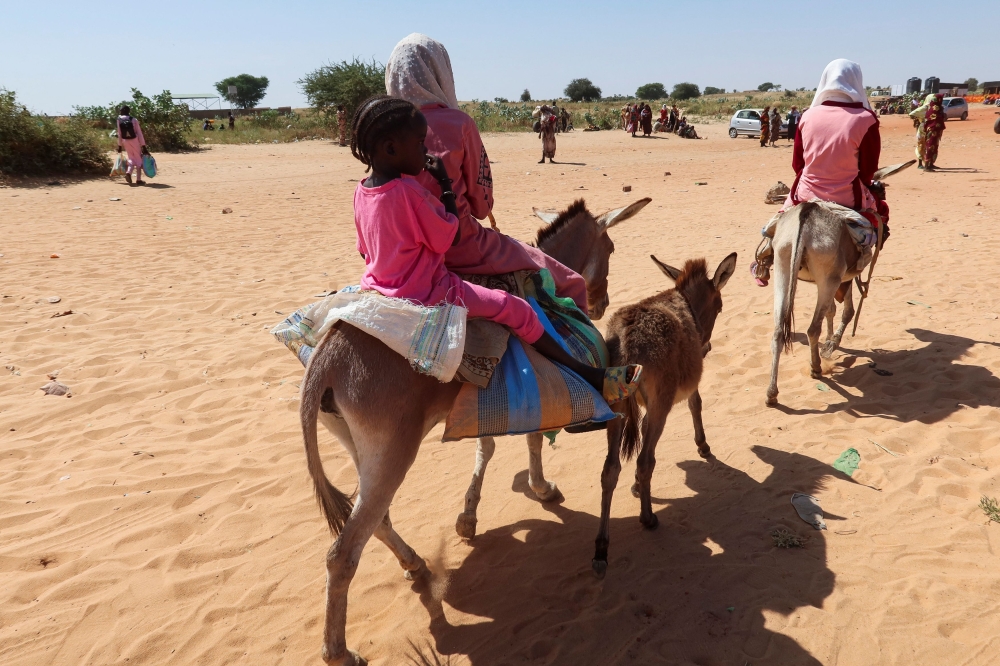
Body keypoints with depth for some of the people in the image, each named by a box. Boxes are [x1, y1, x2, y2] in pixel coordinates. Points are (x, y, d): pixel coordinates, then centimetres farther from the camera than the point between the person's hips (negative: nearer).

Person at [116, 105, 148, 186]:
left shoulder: (119, 121, -1)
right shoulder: (134, 120, -8)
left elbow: (119, 134, 2)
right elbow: (139, 133, -9)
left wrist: (120, 145, 9)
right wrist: (143, 146, -8)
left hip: (125, 141, 3)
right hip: (134, 140, -3)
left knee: (131, 158, 19)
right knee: (138, 159, 8)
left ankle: (128, 172, -7)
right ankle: (138, 179, 5)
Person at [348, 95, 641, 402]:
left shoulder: (361, 191, 0)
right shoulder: (408, 191, -25)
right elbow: (450, 238, -16)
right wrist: (446, 187, -8)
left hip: (380, 285, 9)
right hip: (427, 293, -9)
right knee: (516, 310, -4)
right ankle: (590, 376, 3)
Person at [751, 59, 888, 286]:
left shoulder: (808, 116, -3)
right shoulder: (865, 120, -12)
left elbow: (797, 163, 5)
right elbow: (868, 171, -6)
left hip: (806, 195, 2)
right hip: (847, 198, -2)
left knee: (787, 207, 34)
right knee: (880, 210, 28)